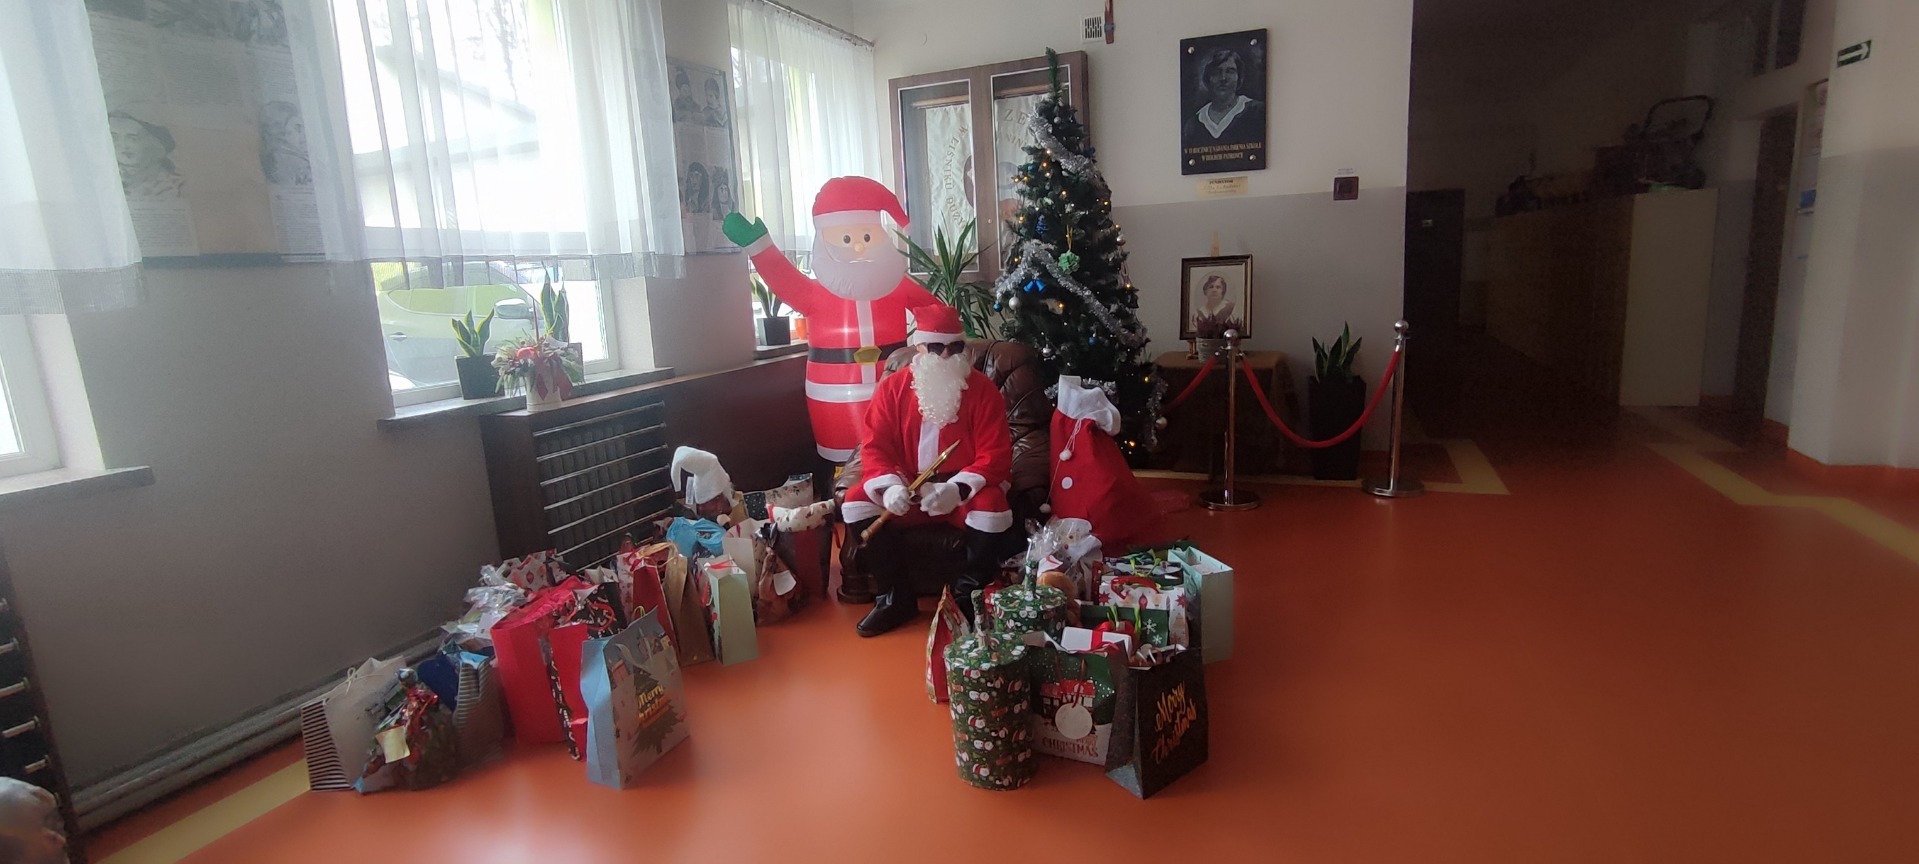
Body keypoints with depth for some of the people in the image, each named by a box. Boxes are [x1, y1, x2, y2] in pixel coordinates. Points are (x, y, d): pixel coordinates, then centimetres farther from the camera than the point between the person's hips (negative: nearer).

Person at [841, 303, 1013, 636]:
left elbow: (995, 455, -12)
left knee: (992, 509, -33)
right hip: (909, 487, 3)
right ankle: (897, 597, -5)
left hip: (964, 489, -2)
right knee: (855, 504, -19)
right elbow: (875, 446, -3)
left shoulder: (982, 389, -7)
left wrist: (957, 489, -29)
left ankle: (967, 599, -8)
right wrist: (890, 486, -24)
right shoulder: (892, 387, -1)